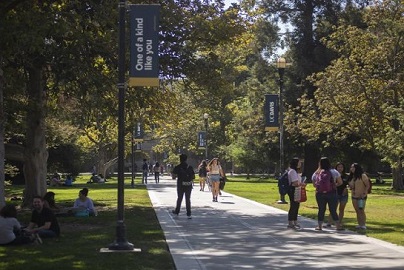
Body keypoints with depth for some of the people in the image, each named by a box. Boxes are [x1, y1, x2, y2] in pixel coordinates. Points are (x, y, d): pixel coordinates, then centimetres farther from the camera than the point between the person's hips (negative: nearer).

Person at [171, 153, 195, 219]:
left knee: (179, 199, 16)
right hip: (189, 186, 1)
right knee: (188, 199, 4)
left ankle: (177, 211, 31)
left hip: (180, 186, -1)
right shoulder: (190, 167, 1)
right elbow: (193, 177, 3)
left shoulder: (177, 167, -6)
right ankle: (189, 214, -3)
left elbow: (173, 177, -7)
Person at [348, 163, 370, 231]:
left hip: (361, 196, -7)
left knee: (361, 210, -10)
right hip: (354, 196, 7)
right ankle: (359, 224, 10)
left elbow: (367, 185, -10)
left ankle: (363, 225, -7)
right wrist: (350, 187, 2)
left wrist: (364, 193, -17)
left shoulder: (363, 176, -8)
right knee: (357, 211, 7)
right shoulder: (351, 176, 13)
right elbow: (350, 185, 25)